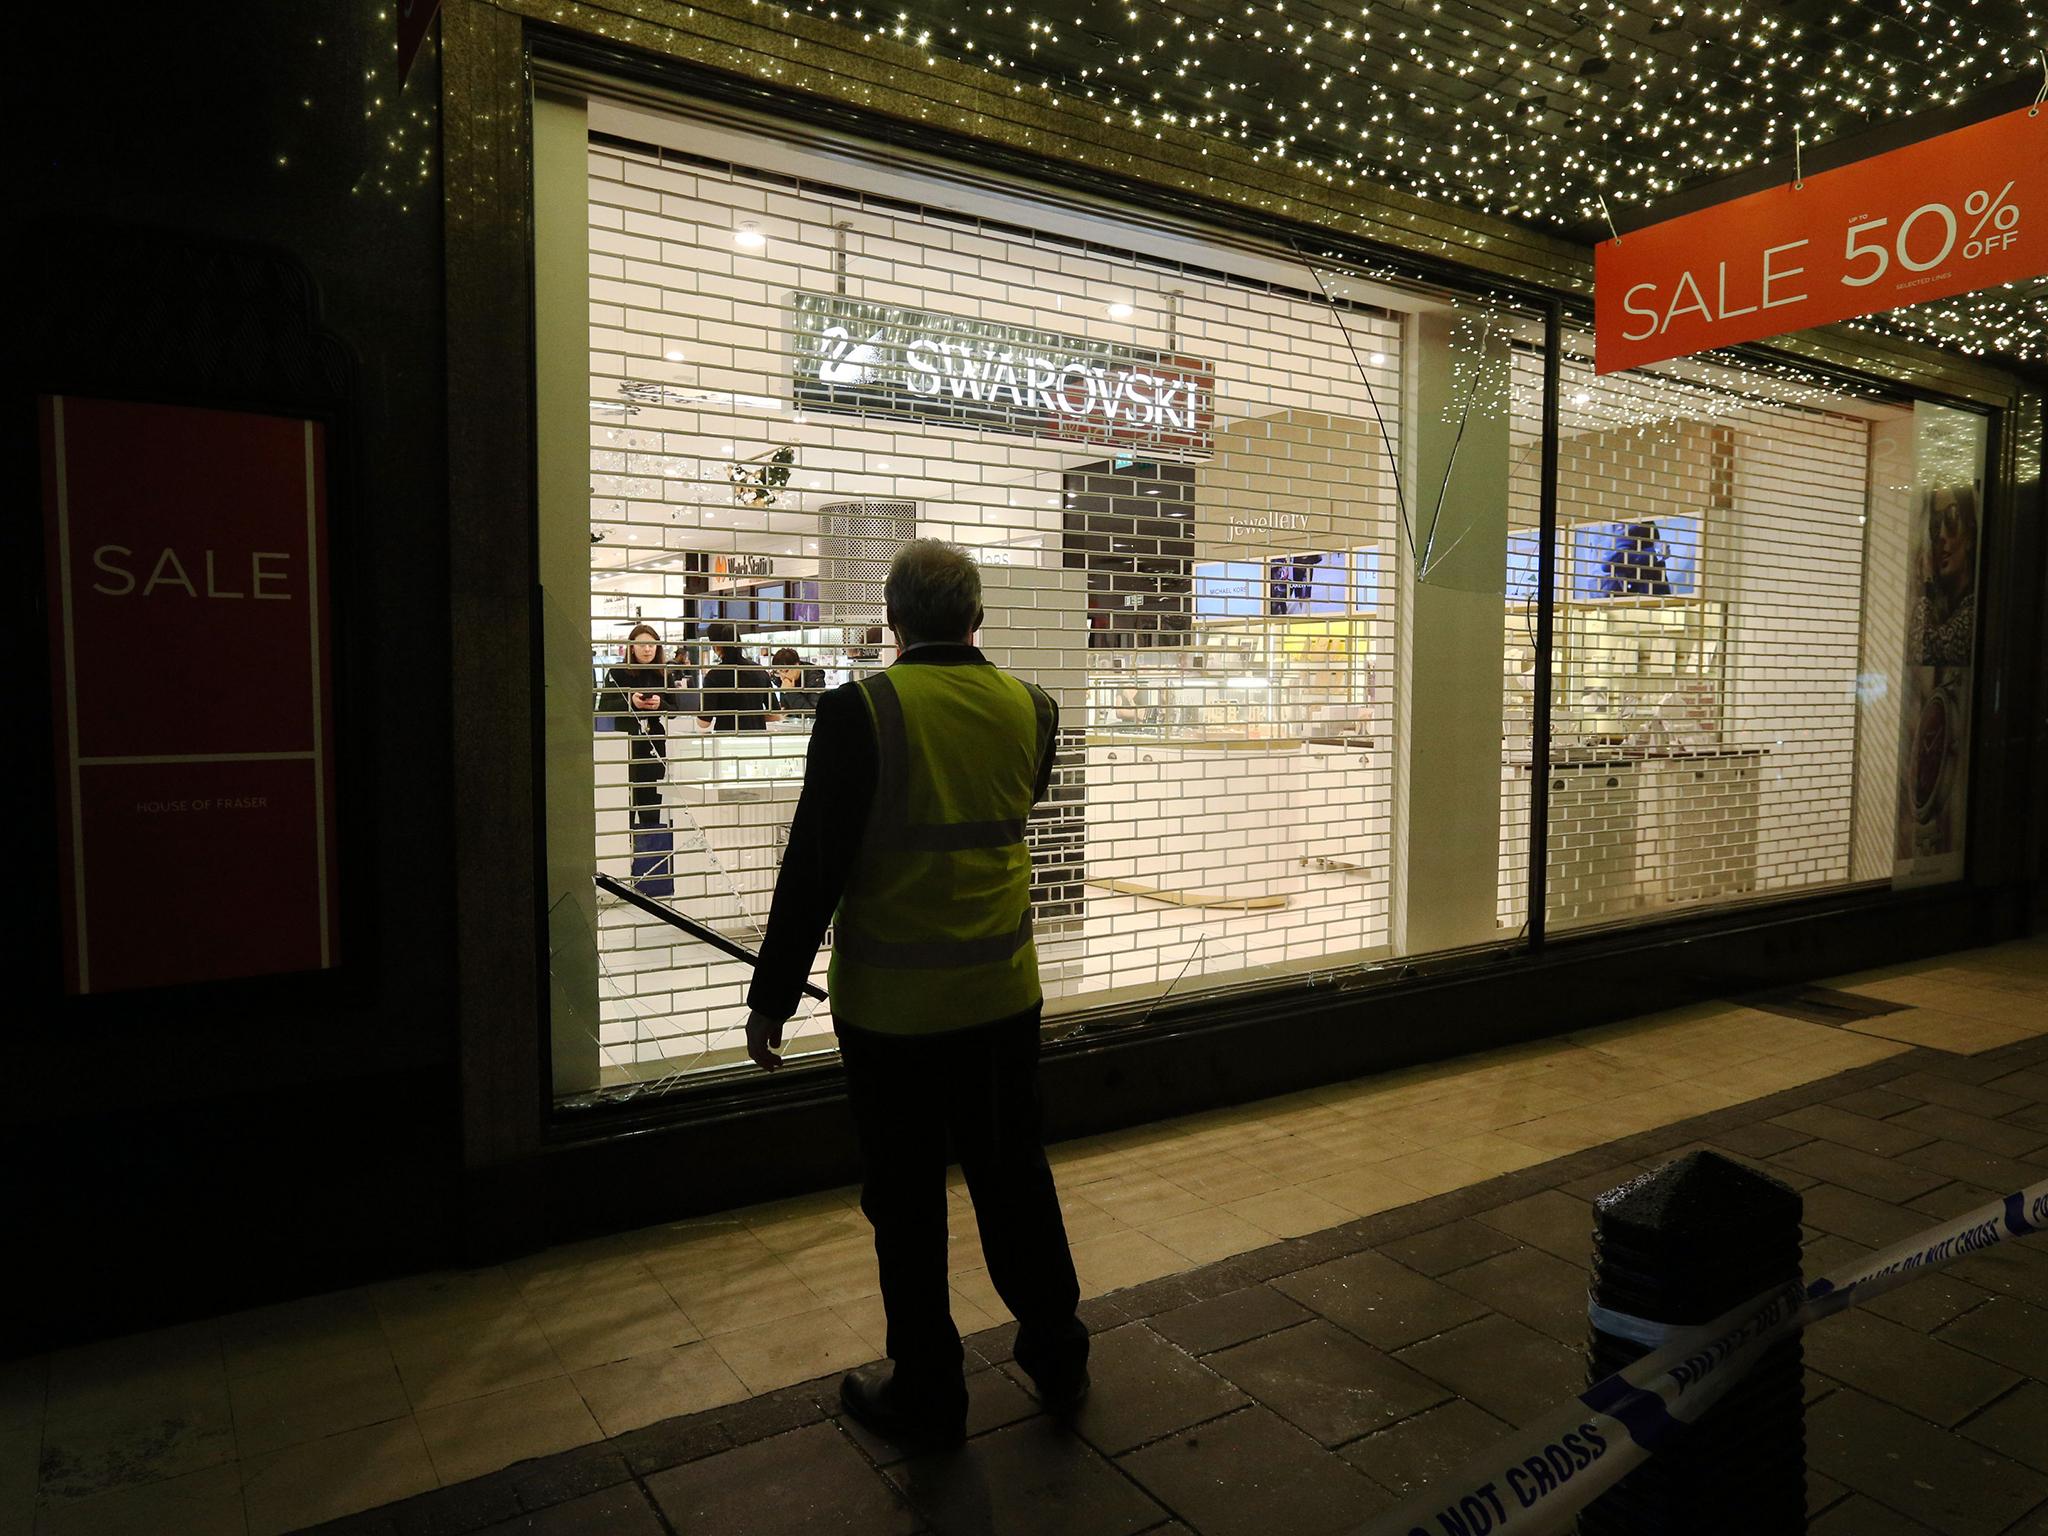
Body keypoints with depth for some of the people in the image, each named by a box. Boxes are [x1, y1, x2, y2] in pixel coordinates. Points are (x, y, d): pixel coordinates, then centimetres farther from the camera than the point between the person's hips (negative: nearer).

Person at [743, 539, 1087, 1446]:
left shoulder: (859, 712, -16)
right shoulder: (1030, 709, -2)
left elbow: (814, 867, -16)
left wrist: (772, 996, -6)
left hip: (892, 1007, -4)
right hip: (1003, 996, 5)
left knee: (907, 1202, 11)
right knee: (1015, 1177, 20)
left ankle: (927, 1392, 27)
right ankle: (1056, 1358, 35)